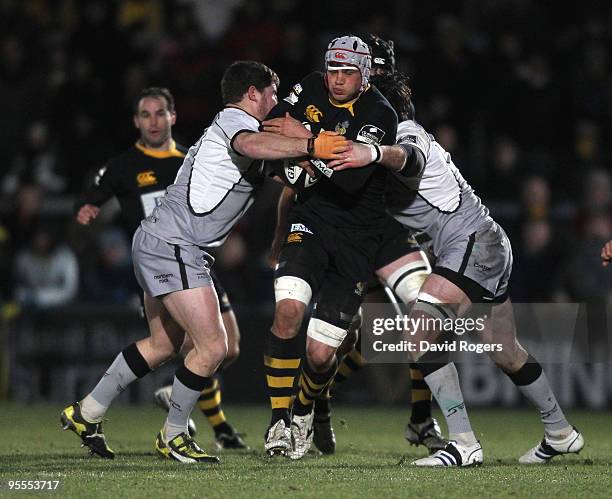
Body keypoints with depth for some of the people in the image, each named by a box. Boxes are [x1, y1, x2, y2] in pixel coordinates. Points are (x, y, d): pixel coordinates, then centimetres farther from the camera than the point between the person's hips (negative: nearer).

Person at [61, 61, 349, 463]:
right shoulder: (233, 118, -10)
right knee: (212, 347, -11)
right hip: (173, 246, -11)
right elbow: (252, 145, -34)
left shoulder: (236, 123, 21)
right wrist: (309, 146, -43)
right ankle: (173, 436, 4)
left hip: (158, 245, 11)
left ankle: (86, 414, 28)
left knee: (164, 344, 21)